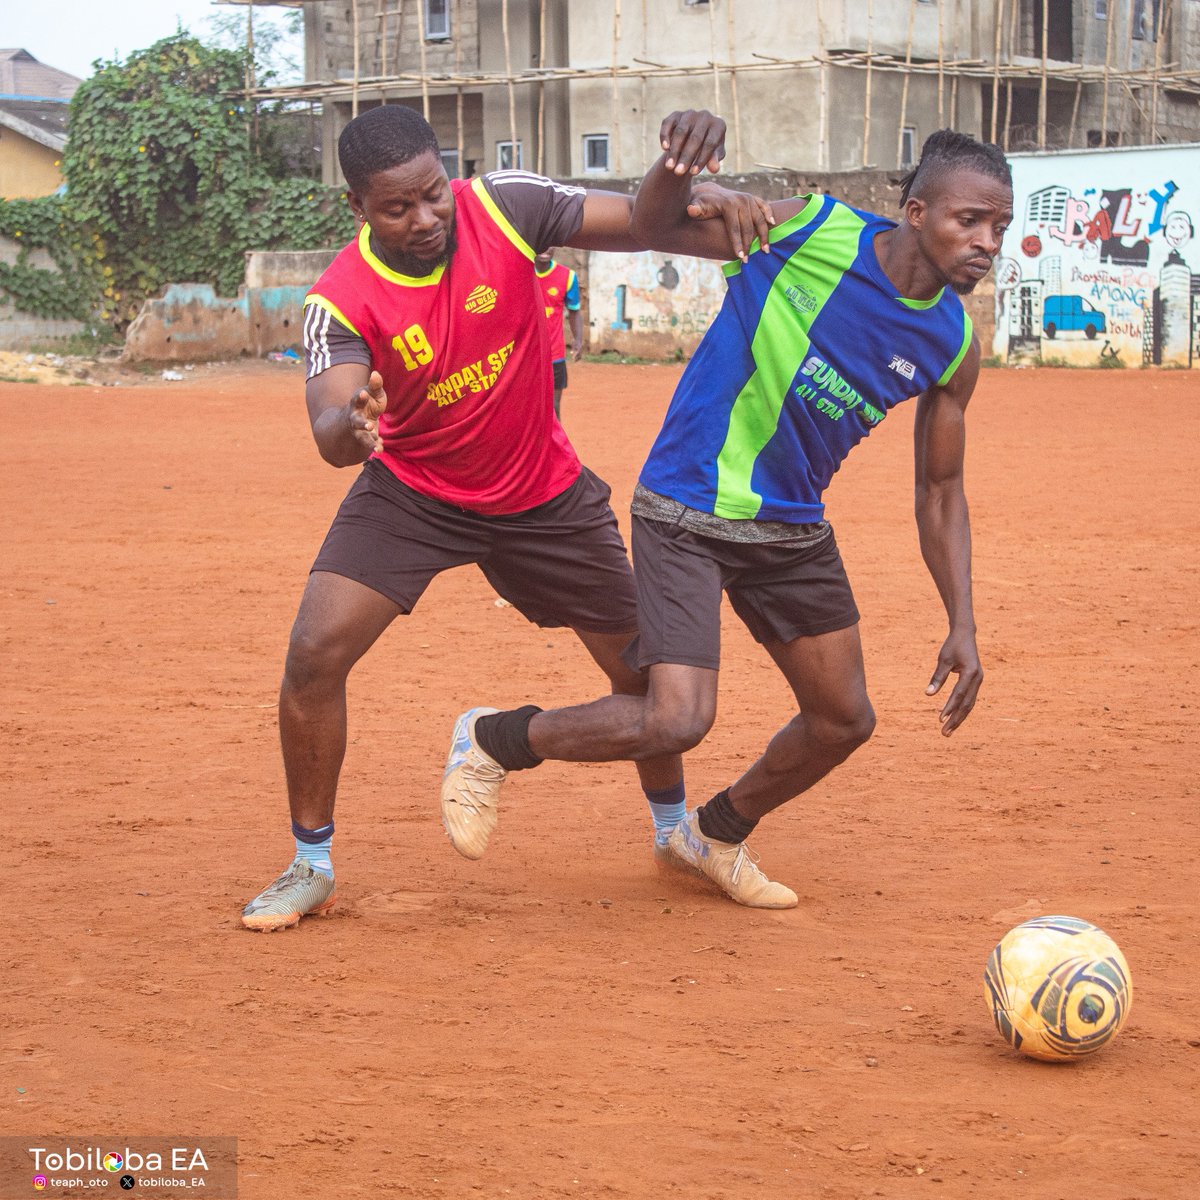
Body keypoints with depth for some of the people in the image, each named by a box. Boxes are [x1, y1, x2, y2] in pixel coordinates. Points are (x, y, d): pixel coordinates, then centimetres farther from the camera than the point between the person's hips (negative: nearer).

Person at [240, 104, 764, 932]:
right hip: (412, 491, -1)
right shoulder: (342, 301, -24)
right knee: (315, 654, -17)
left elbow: (632, 223, -14)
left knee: (644, 663, 8)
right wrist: (349, 430, -61)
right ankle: (312, 867, 3)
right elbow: (331, 431, -37)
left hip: (543, 494, 2)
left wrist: (693, 202, -35)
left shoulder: (504, 206, -20)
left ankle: (676, 826, 36)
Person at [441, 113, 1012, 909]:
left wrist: (963, 624, 0)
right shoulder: (810, 230, -17)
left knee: (844, 721, 12)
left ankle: (715, 838, 38)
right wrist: (678, 160, -33)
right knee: (677, 720, -18)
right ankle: (498, 742, 8)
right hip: (686, 513, -6)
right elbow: (655, 228, -9)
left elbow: (940, 491, 8)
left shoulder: (953, 343, -2)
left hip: (794, 529, 7)